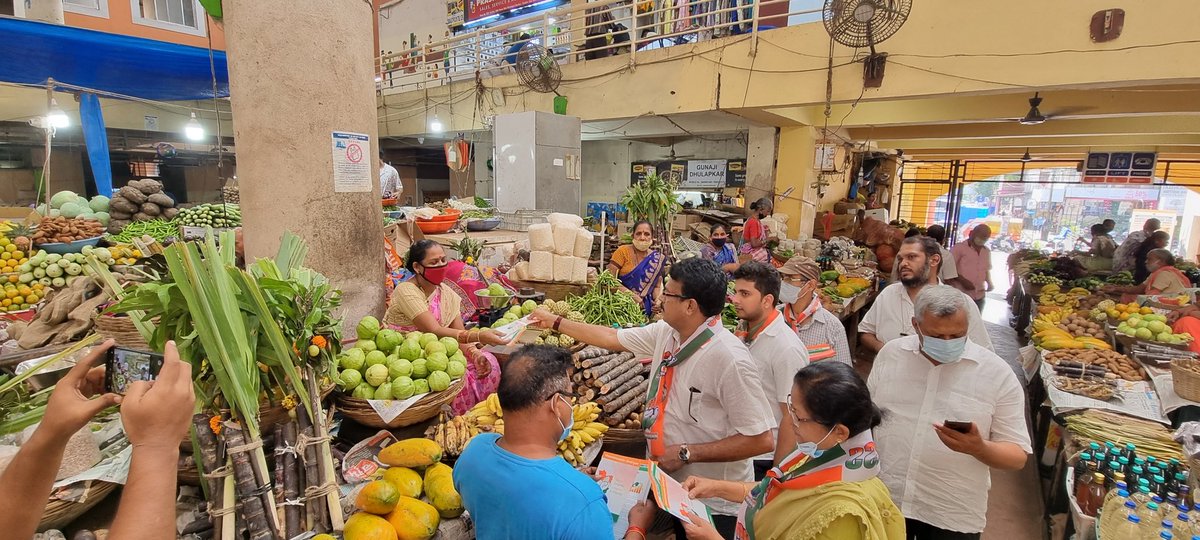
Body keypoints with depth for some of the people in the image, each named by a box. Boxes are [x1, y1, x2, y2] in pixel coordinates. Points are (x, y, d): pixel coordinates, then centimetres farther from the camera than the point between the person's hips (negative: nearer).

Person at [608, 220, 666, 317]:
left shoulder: (657, 259, 7)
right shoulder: (623, 251, -3)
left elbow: (657, 286, 14)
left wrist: (657, 300, -7)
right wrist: (631, 295, -17)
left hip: (644, 308, 4)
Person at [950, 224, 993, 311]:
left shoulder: (987, 251, 15)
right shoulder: (959, 248, -4)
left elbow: (987, 270, 24)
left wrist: (990, 283, 5)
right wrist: (963, 281, -20)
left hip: (979, 297, 6)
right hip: (961, 295, -6)